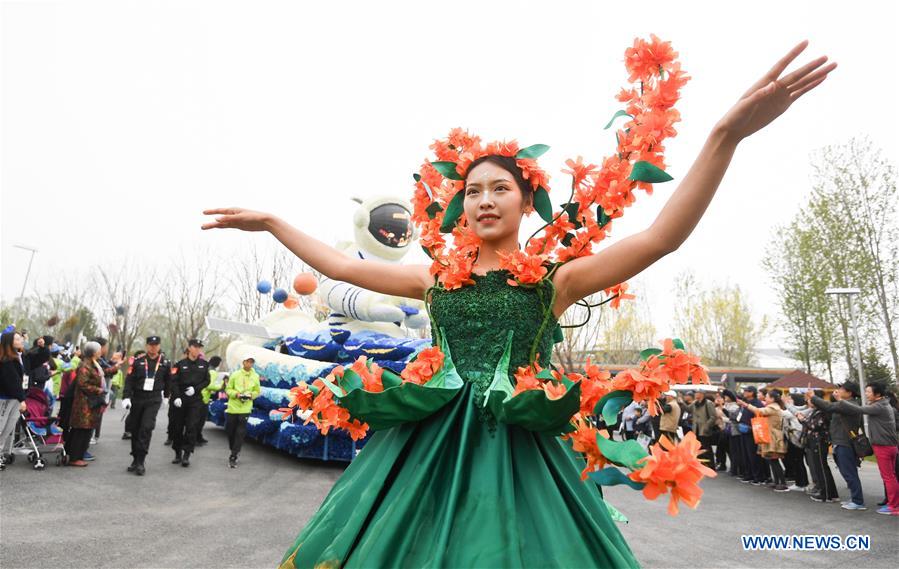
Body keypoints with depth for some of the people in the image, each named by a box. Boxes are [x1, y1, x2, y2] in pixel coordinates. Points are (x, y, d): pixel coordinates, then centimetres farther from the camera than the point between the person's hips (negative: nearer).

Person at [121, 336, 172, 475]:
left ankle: (140, 461, -9)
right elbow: (129, 380, -4)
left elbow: (169, 380, 13)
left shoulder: (165, 362, 1)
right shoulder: (138, 361, -1)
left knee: (146, 428, -14)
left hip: (154, 400, -2)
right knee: (134, 429, 11)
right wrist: (126, 397, -14)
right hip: (137, 399, 2)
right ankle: (135, 458, 26)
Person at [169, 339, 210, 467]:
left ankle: (186, 455, -5)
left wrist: (195, 389, -10)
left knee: (191, 427, -8)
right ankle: (178, 454, 22)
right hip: (180, 400, 0)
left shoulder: (204, 364, 5)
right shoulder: (180, 364, 1)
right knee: (177, 427, 7)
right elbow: (174, 381, -5)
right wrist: (176, 397, -16)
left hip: (195, 400, 0)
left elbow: (206, 381, 6)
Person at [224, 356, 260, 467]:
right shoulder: (235, 375, -3)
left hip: (245, 409, -1)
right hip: (232, 407, 1)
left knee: (240, 433, -7)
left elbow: (257, 391, 9)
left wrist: (251, 395, -11)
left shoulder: (255, 377, 0)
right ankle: (235, 451, 34)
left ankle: (233, 457, -1)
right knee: (230, 431, 11)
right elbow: (228, 389, 2)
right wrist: (236, 394, -15)